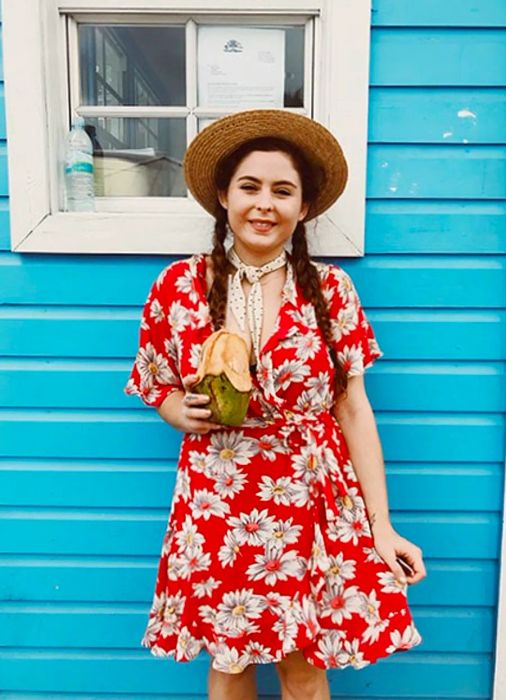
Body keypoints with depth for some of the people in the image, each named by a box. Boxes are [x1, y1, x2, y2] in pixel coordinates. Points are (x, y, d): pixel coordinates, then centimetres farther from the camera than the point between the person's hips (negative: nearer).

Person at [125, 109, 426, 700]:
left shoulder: (330, 288, -4)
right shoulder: (178, 286, -3)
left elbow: (353, 408, -2)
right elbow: (159, 390, 8)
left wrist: (382, 525, -4)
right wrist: (187, 414, -15)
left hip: (313, 500, 0)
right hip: (217, 500, 1)